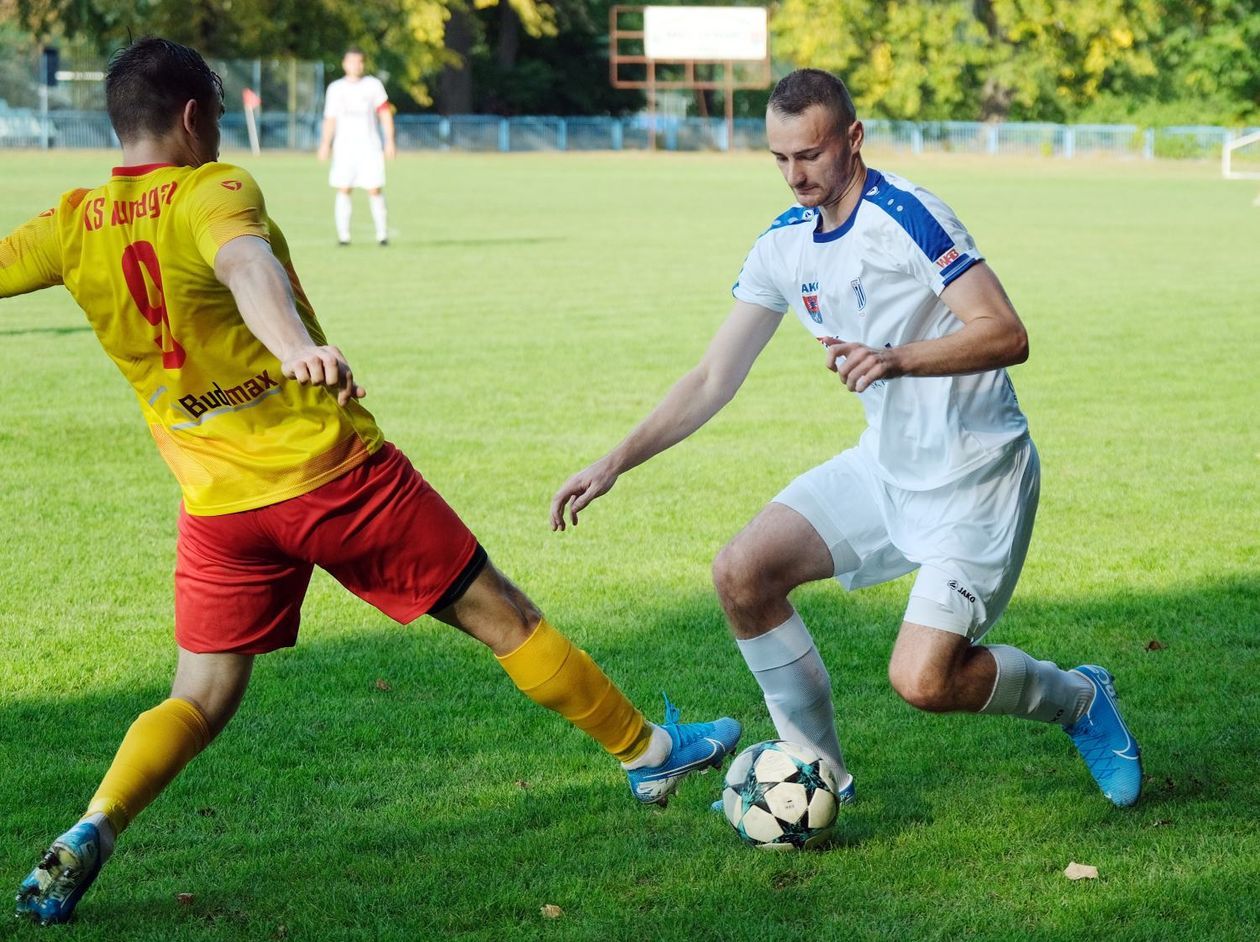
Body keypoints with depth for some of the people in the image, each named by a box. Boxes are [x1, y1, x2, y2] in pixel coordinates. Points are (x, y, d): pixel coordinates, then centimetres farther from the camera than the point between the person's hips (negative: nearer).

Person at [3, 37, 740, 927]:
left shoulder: (74, 226, 3)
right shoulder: (212, 191, -11)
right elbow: (244, 262, -33)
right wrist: (297, 346, -51)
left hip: (220, 507, 4)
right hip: (336, 470, -4)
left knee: (201, 699, 12)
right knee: (500, 615, 10)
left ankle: (89, 834, -11)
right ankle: (650, 752, 22)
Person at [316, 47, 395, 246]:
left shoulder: (373, 85, 7)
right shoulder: (335, 88, 11)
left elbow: (385, 113, 5)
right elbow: (330, 119, 11)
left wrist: (390, 141, -3)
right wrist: (325, 144, -1)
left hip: (369, 146, -1)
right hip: (344, 146, 1)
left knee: (374, 190, -8)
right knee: (343, 190, -6)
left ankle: (382, 234, -1)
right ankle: (343, 235, -3)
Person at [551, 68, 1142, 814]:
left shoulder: (906, 217, -20)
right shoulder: (784, 245, 3)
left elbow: (1007, 335, -26)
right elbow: (714, 378, 7)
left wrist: (897, 360, -40)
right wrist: (617, 462, -1)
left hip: (975, 474, -8)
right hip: (886, 466, 8)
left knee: (922, 681, -17)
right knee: (743, 572, -5)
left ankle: (1078, 698, 14)